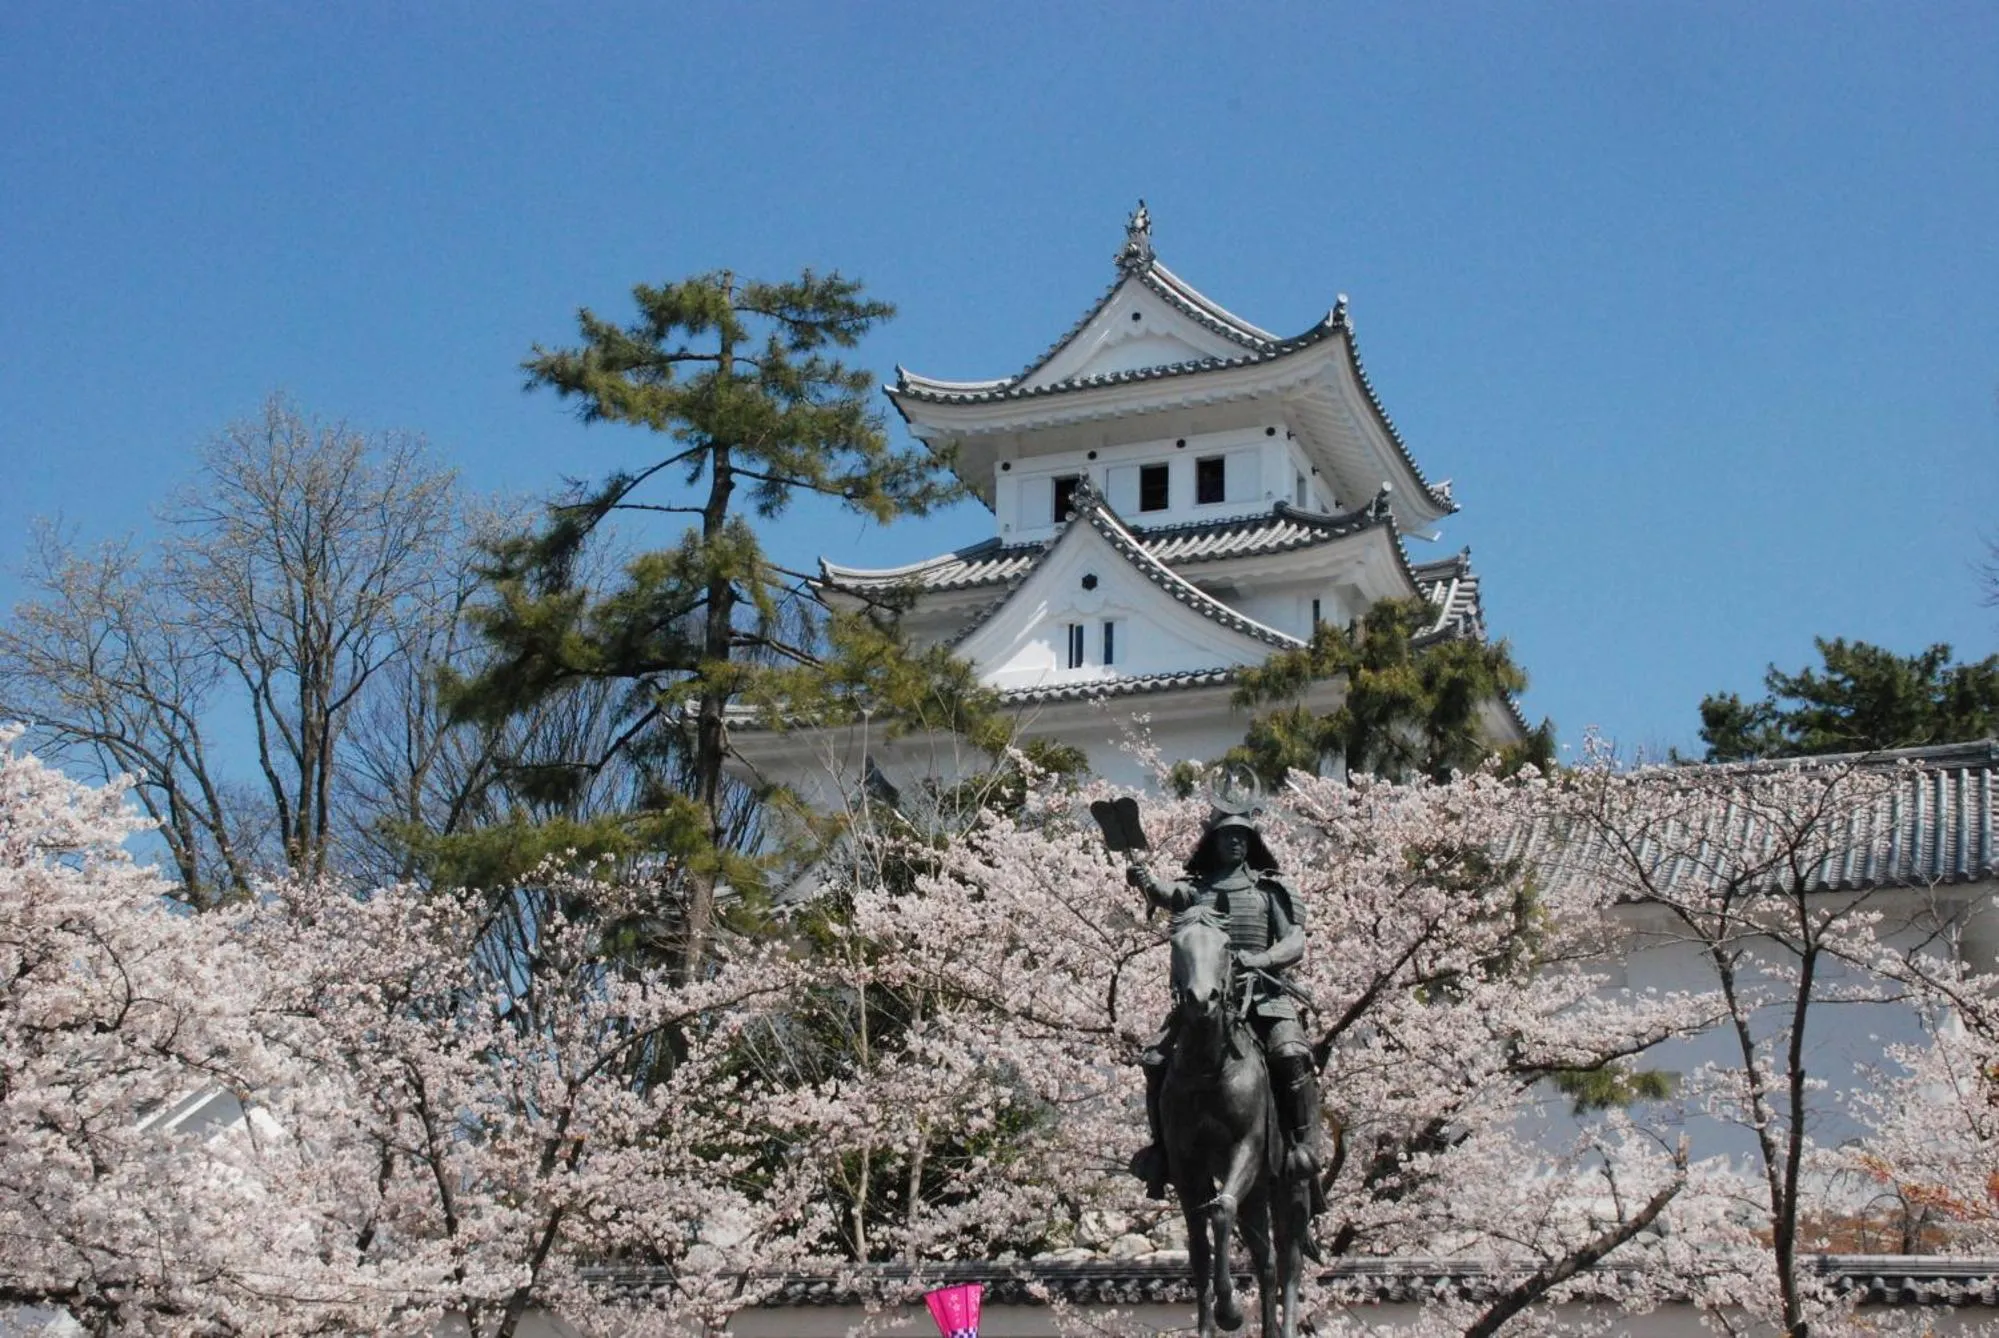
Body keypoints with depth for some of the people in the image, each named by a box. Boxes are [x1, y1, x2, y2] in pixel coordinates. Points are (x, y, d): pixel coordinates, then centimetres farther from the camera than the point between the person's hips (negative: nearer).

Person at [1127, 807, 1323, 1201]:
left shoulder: (1270, 888, 16)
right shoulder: (1195, 889, 17)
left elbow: (1296, 945, 6)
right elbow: (1167, 894, -8)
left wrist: (1258, 960, -16)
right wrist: (1147, 884, -34)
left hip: (1262, 993, -2)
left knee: (1291, 1054, -29)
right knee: (1156, 1060, -14)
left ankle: (1305, 1145, -20)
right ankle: (1161, 1147, 2)